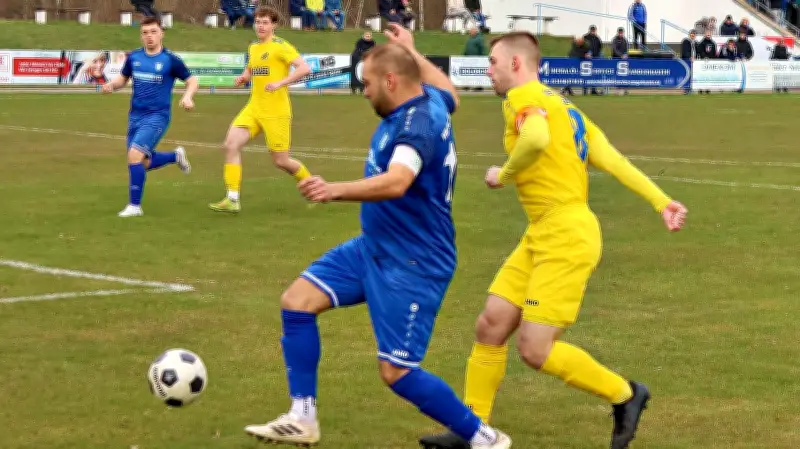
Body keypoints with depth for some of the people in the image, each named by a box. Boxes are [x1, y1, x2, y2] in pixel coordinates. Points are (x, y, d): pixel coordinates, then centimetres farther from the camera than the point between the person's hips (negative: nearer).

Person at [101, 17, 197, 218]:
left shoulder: (171, 60, -8)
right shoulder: (134, 57, 4)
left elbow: (192, 81, 0)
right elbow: (123, 79, 17)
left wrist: (188, 96, -21)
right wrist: (111, 85, -6)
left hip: (157, 117, -6)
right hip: (135, 116, 6)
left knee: (135, 155, -20)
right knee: (143, 163, 11)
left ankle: (135, 206, -9)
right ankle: (176, 155, 39)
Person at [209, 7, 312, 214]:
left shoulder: (280, 46, -10)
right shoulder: (253, 48, 13)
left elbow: (304, 68, -19)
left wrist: (280, 83, -28)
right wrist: (242, 78, 8)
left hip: (276, 111, -7)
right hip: (254, 109, 7)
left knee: (281, 161, 0)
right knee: (231, 144, -12)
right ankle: (232, 200, -10)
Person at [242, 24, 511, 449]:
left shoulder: (419, 122, -27)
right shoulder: (428, 100, 2)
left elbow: (396, 183, -46)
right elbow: (450, 93, 28)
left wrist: (336, 190, -59)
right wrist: (413, 53, 37)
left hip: (413, 264, -10)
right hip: (373, 247, 10)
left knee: (396, 373, -9)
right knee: (297, 301, 1)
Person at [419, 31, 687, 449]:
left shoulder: (523, 97, -10)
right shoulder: (560, 105, 19)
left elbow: (537, 137, -34)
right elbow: (612, 159, 12)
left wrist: (504, 175, -15)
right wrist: (662, 202, 6)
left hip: (566, 237, -10)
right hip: (541, 236, 10)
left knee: (534, 349, -8)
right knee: (490, 326, 7)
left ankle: (624, 395, 8)